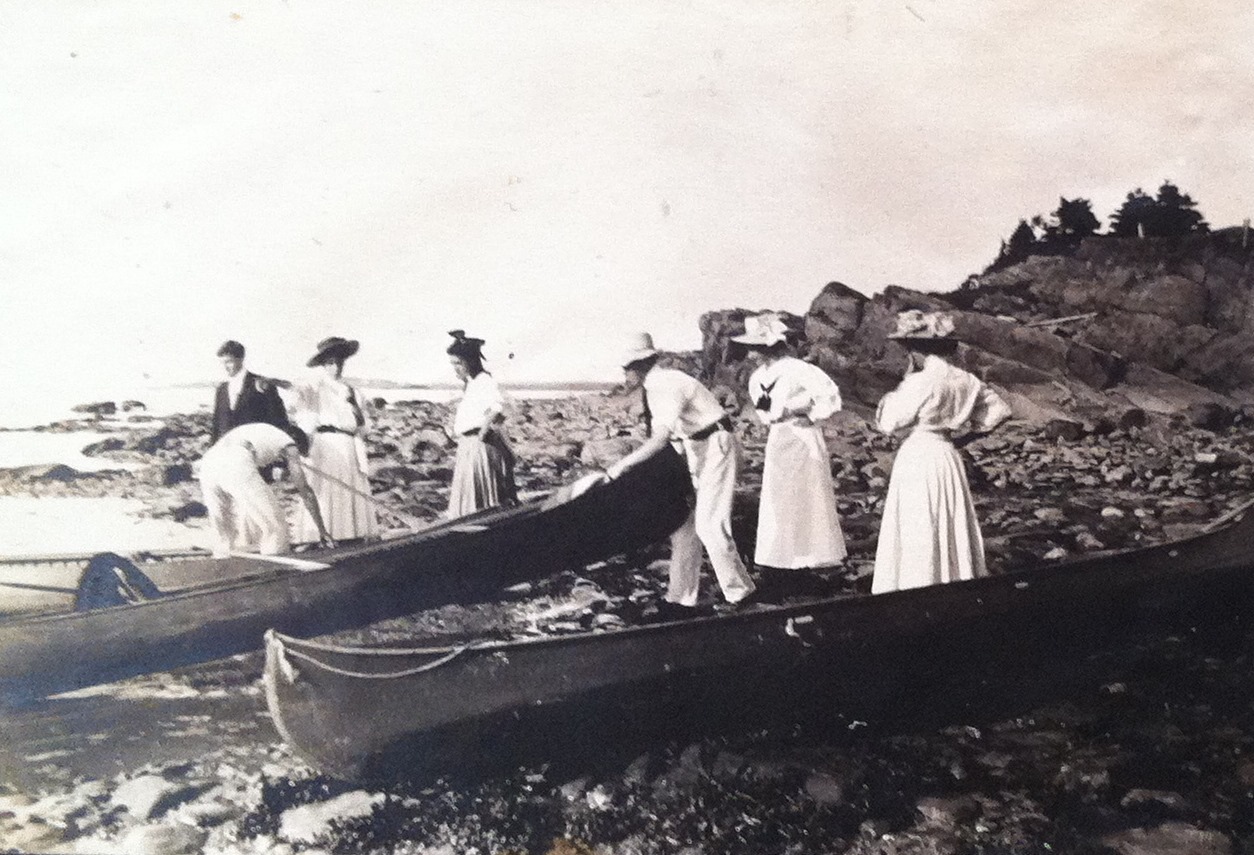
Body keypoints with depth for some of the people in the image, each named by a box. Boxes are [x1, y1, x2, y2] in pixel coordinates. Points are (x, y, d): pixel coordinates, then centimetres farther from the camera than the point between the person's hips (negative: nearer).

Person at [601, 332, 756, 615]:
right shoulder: (654, 387, 7)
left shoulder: (668, 386, -22)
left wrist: (623, 464, -26)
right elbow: (656, 435, 14)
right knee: (684, 523, 8)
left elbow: (660, 440, -30)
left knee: (709, 524, -12)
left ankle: (739, 592, 4)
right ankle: (681, 598, 13)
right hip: (696, 450, 10)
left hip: (716, 446, -10)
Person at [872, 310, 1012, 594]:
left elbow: (888, 423, -11)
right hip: (948, 456, 7)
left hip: (917, 459, -7)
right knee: (952, 529, 16)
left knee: (918, 536, 1)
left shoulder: (920, 382, -18)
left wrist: (904, 381, -6)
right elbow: (999, 410, 11)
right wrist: (969, 434, 13)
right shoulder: (964, 380, 2)